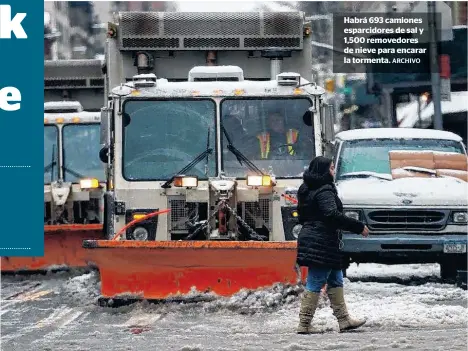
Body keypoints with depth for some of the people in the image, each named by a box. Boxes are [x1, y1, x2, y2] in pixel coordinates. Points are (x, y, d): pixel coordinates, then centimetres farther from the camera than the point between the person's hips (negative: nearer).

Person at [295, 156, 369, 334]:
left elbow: (302, 217, 23)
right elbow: (332, 215, -26)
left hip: (311, 239, 10)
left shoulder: (308, 190, 16)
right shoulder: (324, 191, -15)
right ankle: (304, 324, -6)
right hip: (322, 244, -10)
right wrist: (359, 227, -22)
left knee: (335, 281, 15)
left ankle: (344, 319, 17)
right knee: (315, 284, -7)